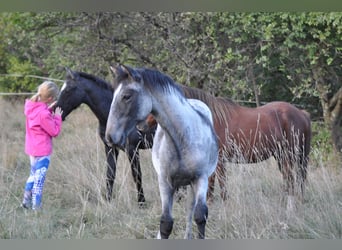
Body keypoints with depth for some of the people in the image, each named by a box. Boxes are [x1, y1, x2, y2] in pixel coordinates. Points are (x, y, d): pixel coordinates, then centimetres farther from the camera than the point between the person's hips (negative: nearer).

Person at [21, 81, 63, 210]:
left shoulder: (32, 108, 0)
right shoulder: (43, 114, -25)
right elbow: (55, 131, -18)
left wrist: (49, 110, 9)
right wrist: (57, 117, -8)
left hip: (32, 149, 9)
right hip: (42, 151, -9)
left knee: (33, 175, 23)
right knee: (39, 179, 0)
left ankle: (26, 202, 28)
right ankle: (36, 207, 4)